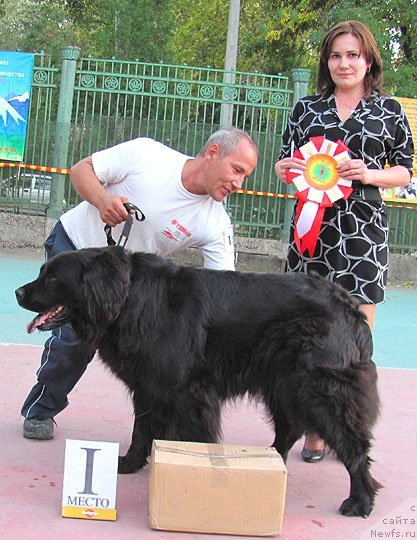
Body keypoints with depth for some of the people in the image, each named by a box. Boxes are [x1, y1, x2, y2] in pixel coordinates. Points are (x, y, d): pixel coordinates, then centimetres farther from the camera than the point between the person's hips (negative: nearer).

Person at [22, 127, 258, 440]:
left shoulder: (216, 224, -21)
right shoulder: (146, 153, -26)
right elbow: (81, 169, -15)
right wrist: (102, 199, -36)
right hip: (75, 242, -3)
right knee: (74, 335, -16)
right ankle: (40, 411, 8)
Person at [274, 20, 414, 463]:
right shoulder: (306, 108, 13)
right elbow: (285, 163, 17)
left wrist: (370, 175, -9)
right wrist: (286, 168, -6)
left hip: (364, 231, -1)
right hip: (312, 229, 1)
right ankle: (314, 429, 11)